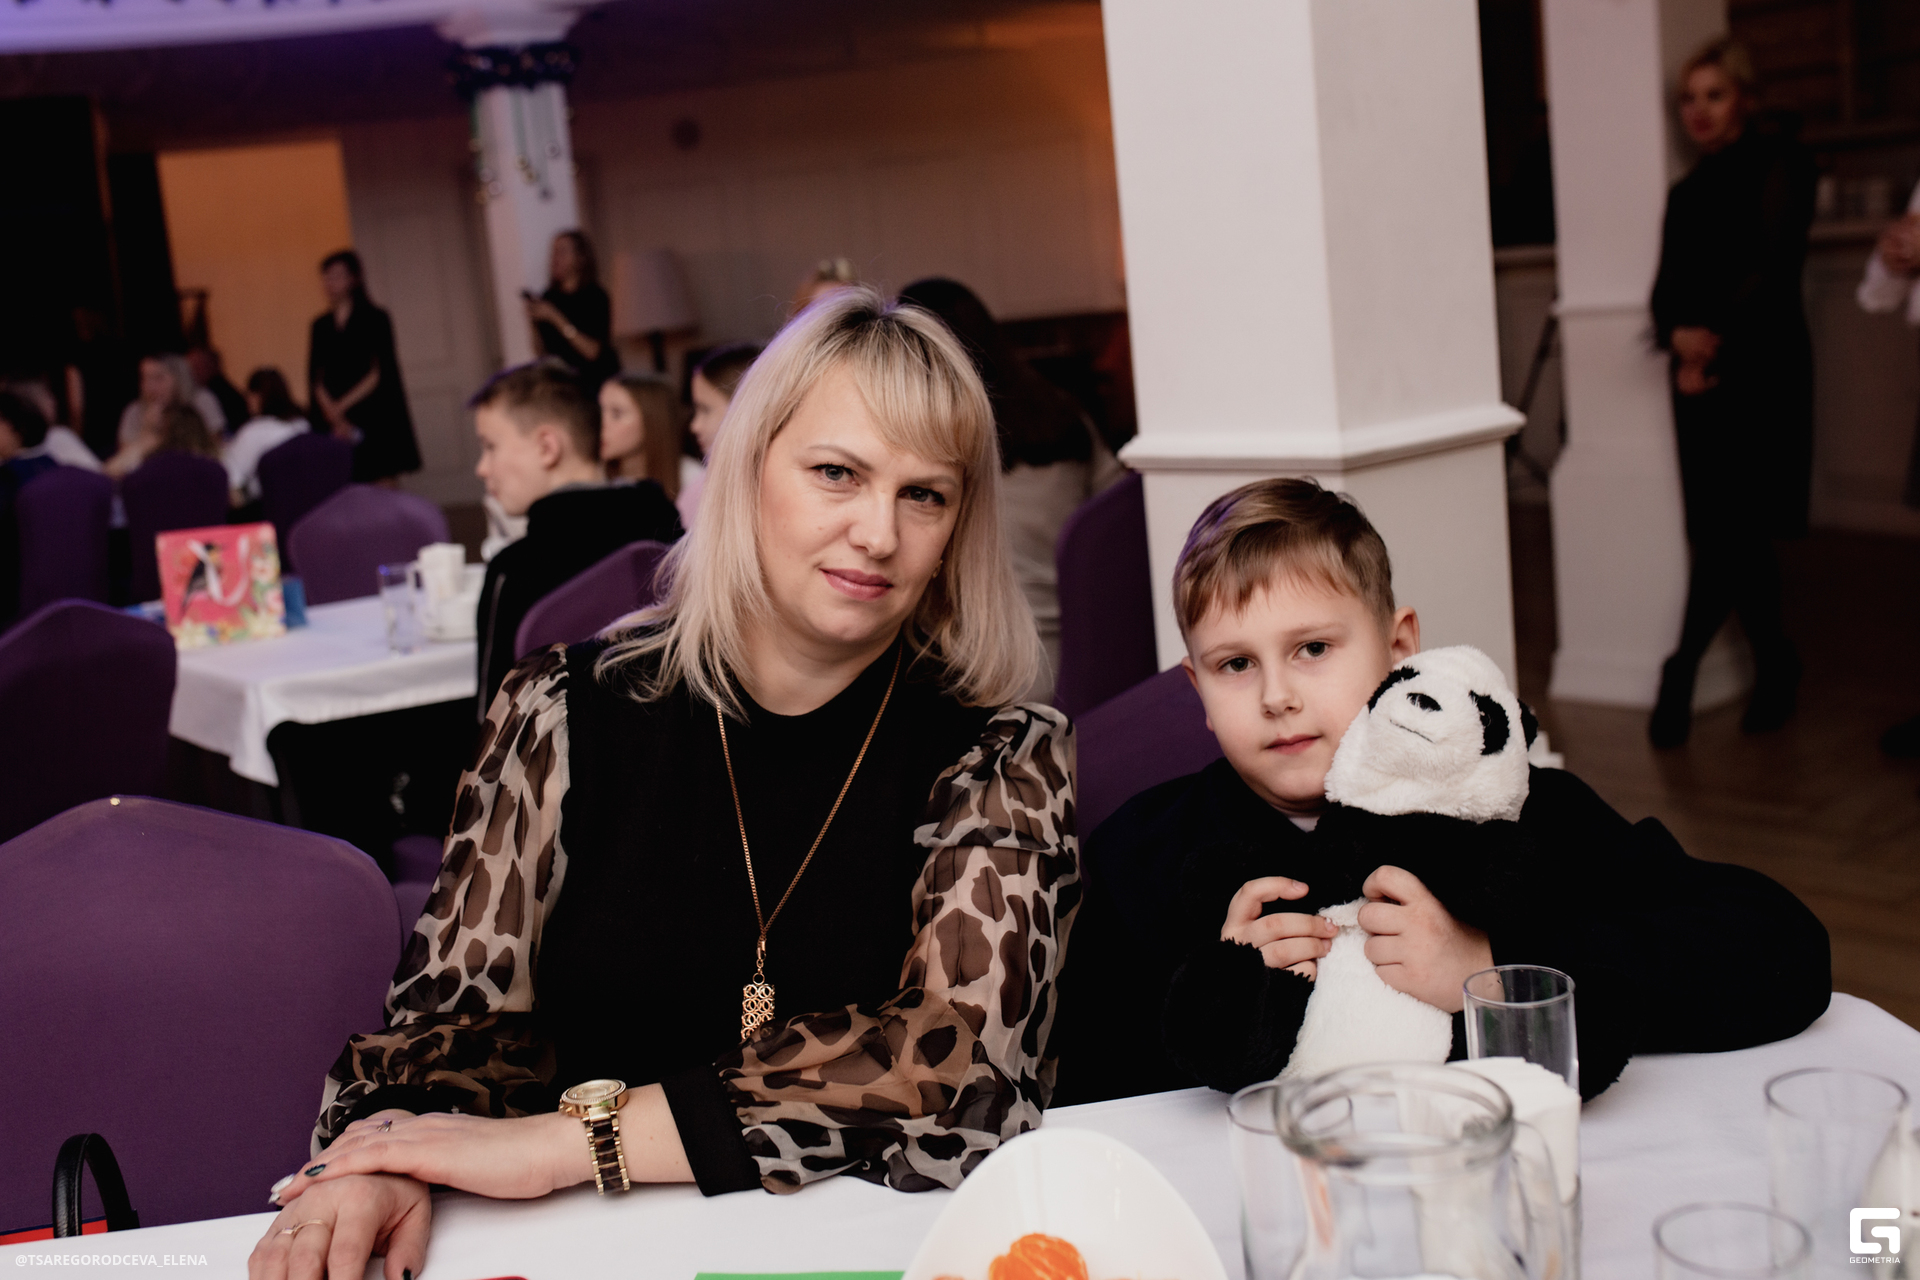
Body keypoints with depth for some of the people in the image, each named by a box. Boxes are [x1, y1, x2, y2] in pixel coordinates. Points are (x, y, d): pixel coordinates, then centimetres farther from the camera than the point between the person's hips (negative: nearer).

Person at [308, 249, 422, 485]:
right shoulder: (321, 325, 15)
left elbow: (379, 373, -4)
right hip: (337, 426, 3)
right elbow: (315, 378, 7)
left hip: (375, 419, -3)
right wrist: (333, 415, -10)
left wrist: (340, 406, -11)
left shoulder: (375, 319, 3)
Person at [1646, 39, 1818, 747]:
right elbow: (1668, 289, 11)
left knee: (1726, 534, -9)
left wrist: (1717, 337, -15)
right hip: (1698, 378, 6)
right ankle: (1776, 672, 15)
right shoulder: (1688, 191, 19)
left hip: (1759, 368, -6)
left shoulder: (1777, 163, 2)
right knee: (1724, 534, 3)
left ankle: (1681, 676, 0)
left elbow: (1773, 264, -9)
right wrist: (1680, 339, -8)